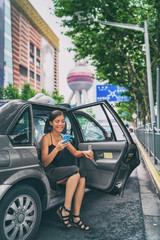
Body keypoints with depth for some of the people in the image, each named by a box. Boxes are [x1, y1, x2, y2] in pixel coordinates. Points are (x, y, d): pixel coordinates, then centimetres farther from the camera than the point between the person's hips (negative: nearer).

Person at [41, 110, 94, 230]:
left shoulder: (63, 137, 14)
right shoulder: (47, 138, -8)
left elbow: (75, 153, 15)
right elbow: (44, 163, -15)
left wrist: (85, 152, -7)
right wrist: (57, 149, -29)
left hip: (62, 172, 6)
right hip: (50, 173, -6)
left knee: (82, 177, -21)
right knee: (75, 170, -29)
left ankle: (76, 217, -14)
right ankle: (65, 209, -18)